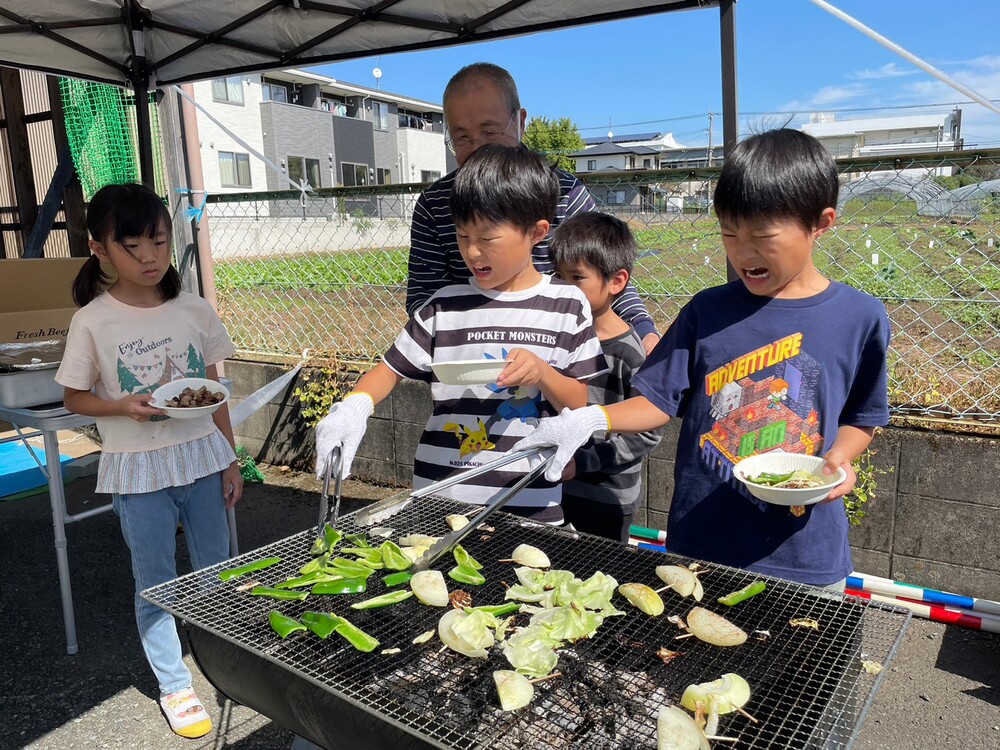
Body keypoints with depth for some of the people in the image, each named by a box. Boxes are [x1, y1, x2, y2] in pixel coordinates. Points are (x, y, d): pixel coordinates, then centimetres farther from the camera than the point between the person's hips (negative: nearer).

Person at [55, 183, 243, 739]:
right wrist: (126, 407, -20)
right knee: (156, 582, 11)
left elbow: (214, 390, 4)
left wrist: (230, 460, 5)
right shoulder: (94, 322, -9)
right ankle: (175, 687, 29)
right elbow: (76, 397, 0)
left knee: (216, 570, 14)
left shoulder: (194, 311, -3)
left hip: (201, 456, 2)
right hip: (138, 468, -2)